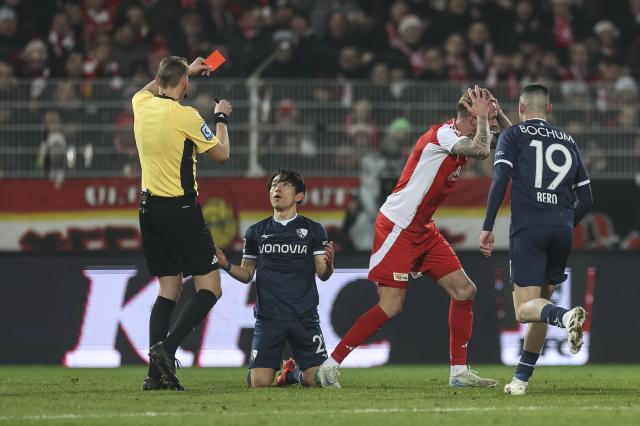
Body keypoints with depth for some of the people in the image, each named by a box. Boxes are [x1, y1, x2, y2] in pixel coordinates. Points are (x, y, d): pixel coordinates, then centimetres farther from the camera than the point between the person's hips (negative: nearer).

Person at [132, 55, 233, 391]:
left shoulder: (142, 105, 5)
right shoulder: (184, 116, -14)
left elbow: (150, 88, 32)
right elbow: (221, 153, -4)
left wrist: (186, 70, 39)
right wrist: (221, 118, 11)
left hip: (149, 208, 7)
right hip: (181, 209, -7)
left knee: (168, 289, 11)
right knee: (210, 287, -2)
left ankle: (156, 373, 2)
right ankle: (166, 349, -19)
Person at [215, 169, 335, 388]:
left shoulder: (313, 230, 5)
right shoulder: (256, 232, 10)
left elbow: (322, 274, 1)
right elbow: (246, 274, 14)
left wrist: (328, 263, -22)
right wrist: (226, 266, -6)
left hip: (304, 317, -1)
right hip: (268, 317, 1)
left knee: (317, 379, -11)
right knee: (259, 383, -12)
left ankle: (293, 372, 24)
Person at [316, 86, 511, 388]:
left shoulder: (459, 137, 9)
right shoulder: (444, 134, -18)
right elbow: (481, 151, -35)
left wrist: (496, 114, 2)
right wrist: (483, 116, -19)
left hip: (423, 231, 10)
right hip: (397, 227, -10)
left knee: (465, 291, 3)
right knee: (391, 306, -11)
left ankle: (459, 372, 8)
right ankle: (330, 365, -2)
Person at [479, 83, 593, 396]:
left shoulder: (512, 136, 7)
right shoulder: (568, 142, 19)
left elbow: (500, 180, -7)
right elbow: (585, 199, 18)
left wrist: (487, 227, -7)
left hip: (528, 229, -4)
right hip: (562, 232, 5)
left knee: (526, 308, -7)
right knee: (541, 302, 16)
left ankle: (567, 317, -39)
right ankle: (521, 378, 14)